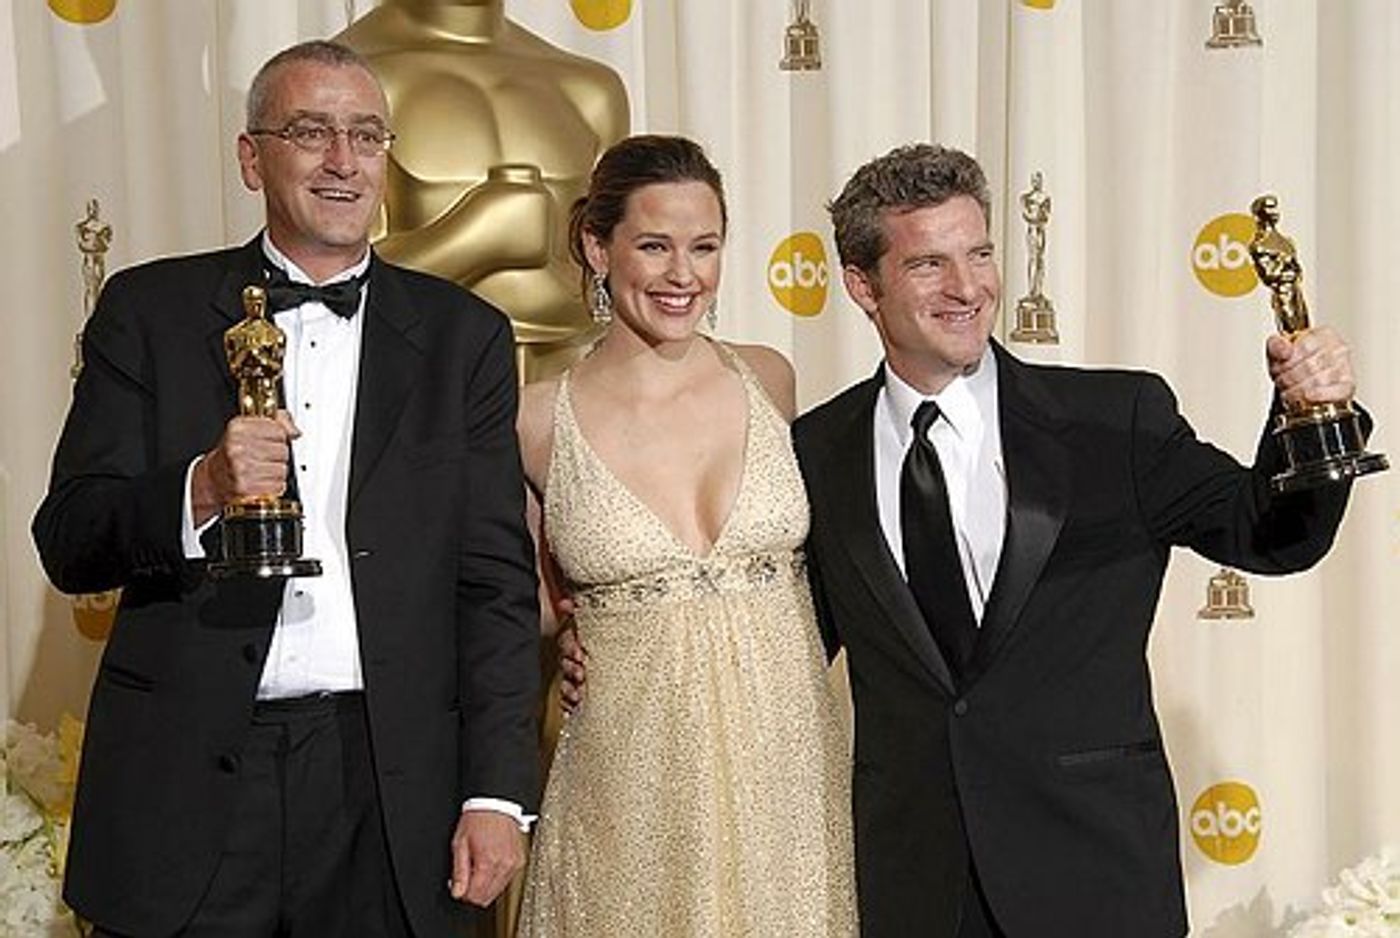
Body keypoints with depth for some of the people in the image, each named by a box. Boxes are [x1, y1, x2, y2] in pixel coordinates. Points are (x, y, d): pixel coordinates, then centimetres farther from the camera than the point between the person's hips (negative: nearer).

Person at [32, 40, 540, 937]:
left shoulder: (464, 335, 6)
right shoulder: (150, 310, 4)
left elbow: (497, 583, 3)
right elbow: (68, 545, 0)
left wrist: (498, 794, -4)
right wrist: (199, 492, -19)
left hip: (391, 786, 1)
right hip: (186, 778, 0)